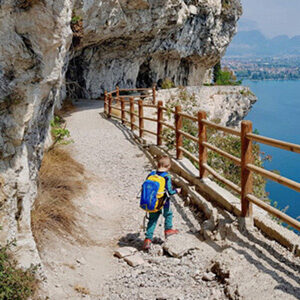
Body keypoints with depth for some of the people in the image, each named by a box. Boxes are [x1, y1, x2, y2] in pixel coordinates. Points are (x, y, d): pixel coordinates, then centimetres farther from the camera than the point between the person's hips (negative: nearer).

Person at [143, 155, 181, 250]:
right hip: (163, 204, -4)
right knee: (168, 214, 27)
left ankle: (148, 238, 8)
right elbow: (169, 192, -17)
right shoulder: (167, 177, -17)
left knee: (152, 220, 13)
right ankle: (168, 229, 39)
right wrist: (176, 191, 2)